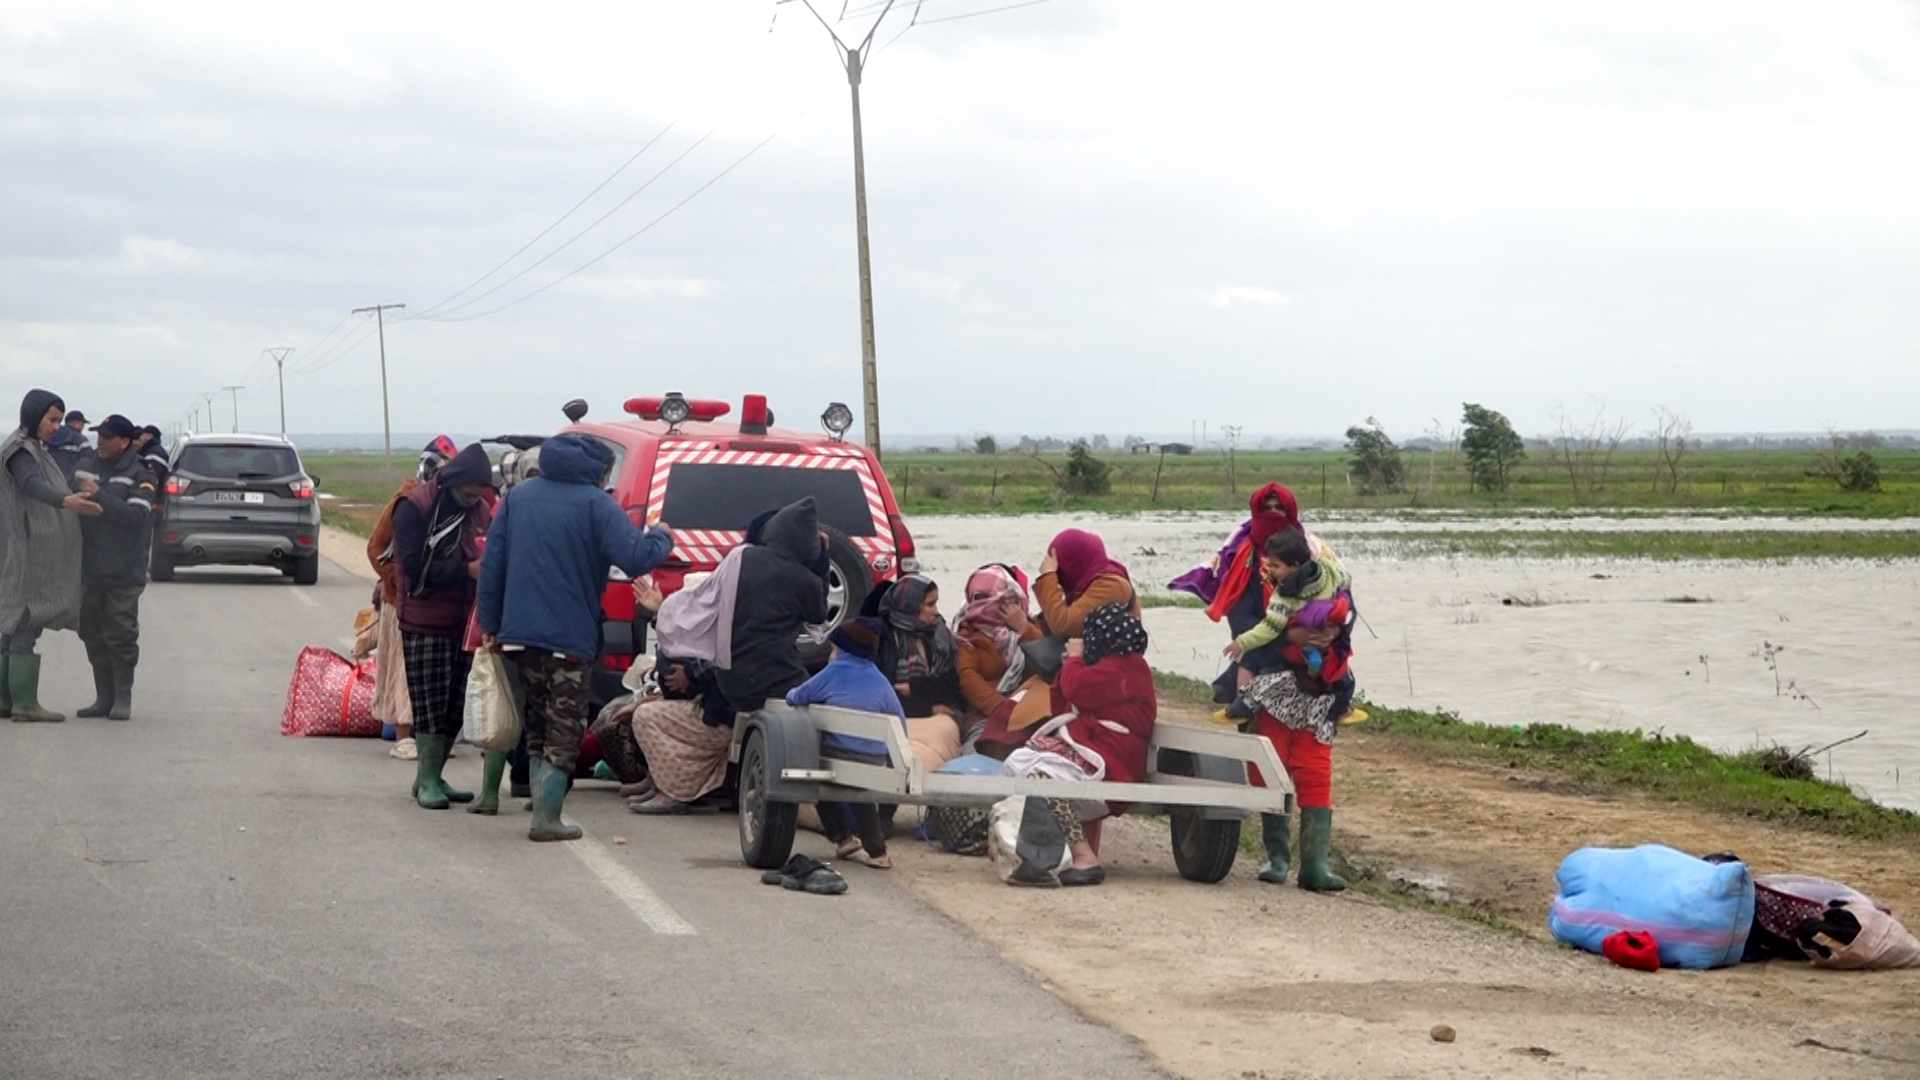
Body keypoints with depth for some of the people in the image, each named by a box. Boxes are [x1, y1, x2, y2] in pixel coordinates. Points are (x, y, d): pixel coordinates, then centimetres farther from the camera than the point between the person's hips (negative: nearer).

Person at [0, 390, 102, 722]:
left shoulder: (36, 450, 20)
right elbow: (31, 485, -32)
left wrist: (80, 493, 11)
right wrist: (66, 501, -49)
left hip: (39, 552, 10)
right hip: (27, 549, -10)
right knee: (27, 623, -10)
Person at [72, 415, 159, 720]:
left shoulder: (139, 475, -6)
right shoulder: (86, 466, 8)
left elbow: (137, 515, -19)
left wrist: (99, 495, -23)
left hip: (123, 572, -5)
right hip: (89, 569, 5)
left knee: (120, 637, -2)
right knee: (93, 635, 8)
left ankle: (123, 699, 7)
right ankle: (104, 698, 16)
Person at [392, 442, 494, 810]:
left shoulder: (479, 510, 9)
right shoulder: (415, 508, -10)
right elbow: (415, 568, -17)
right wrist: (466, 570, -24)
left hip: (464, 622, 6)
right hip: (425, 624, -6)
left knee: (456, 706, 7)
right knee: (431, 707, -6)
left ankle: (432, 776, 17)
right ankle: (427, 780, 2)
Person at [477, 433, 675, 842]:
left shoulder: (518, 496, 12)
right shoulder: (595, 504, -7)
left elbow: (492, 562, 10)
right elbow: (636, 559, -18)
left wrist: (490, 623, 13)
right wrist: (662, 537, 2)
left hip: (518, 632, 6)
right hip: (569, 636, -5)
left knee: (538, 724, 18)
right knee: (564, 732, 2)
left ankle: (542, 806, 16)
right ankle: (547, 817, -4)